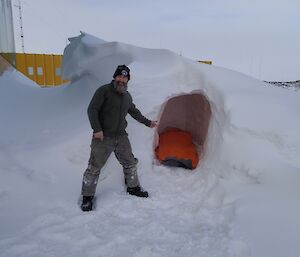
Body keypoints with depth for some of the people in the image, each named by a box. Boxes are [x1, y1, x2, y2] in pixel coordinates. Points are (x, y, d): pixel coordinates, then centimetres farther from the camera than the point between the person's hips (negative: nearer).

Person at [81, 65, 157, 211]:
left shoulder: (127, 96, 12)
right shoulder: (104, 91, -9)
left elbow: (134, 112, 27)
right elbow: (92, 110, -13)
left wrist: (147, 122, 32)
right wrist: (97, 129, -20)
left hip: (121, 137, 6)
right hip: (103, 137, -6)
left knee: (130, 163, 14)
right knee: (94, 167, -3)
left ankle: (133, 187, 35)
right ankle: (87, 197, 14)